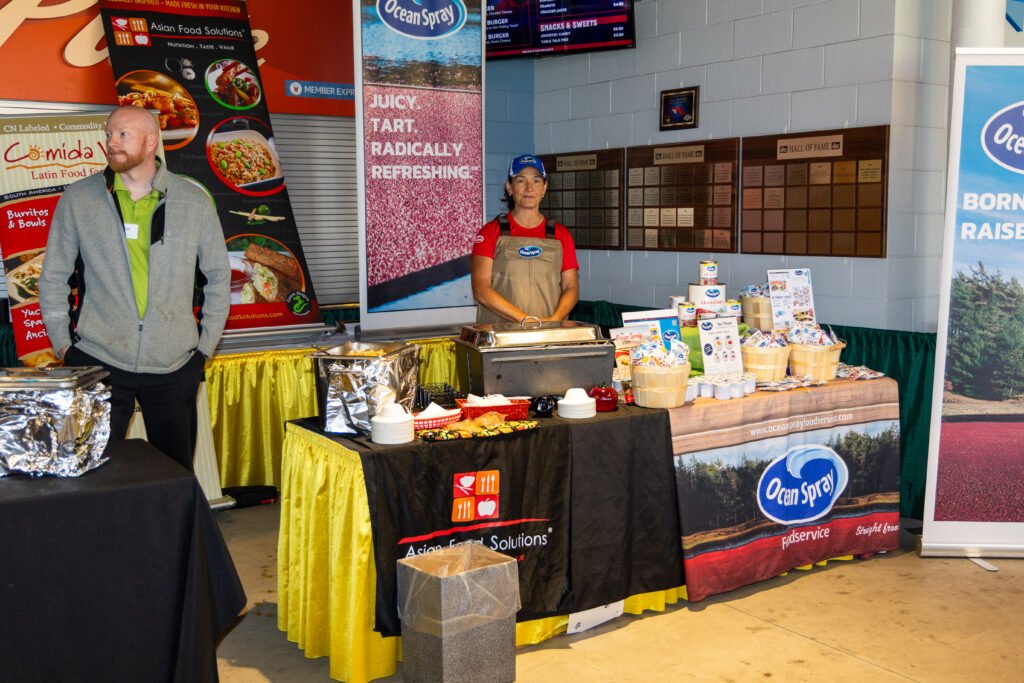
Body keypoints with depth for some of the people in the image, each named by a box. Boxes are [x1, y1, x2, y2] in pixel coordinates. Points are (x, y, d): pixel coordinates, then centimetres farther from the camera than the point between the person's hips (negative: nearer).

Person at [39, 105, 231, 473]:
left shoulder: (195, 202, 3)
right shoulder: (77, 200, 3)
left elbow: (218, 277, 11)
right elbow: (54, 278, 9)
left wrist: (206, 344, 6)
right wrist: (63, 344, 3)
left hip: (174, 365, 1)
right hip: (98, 361, 0)